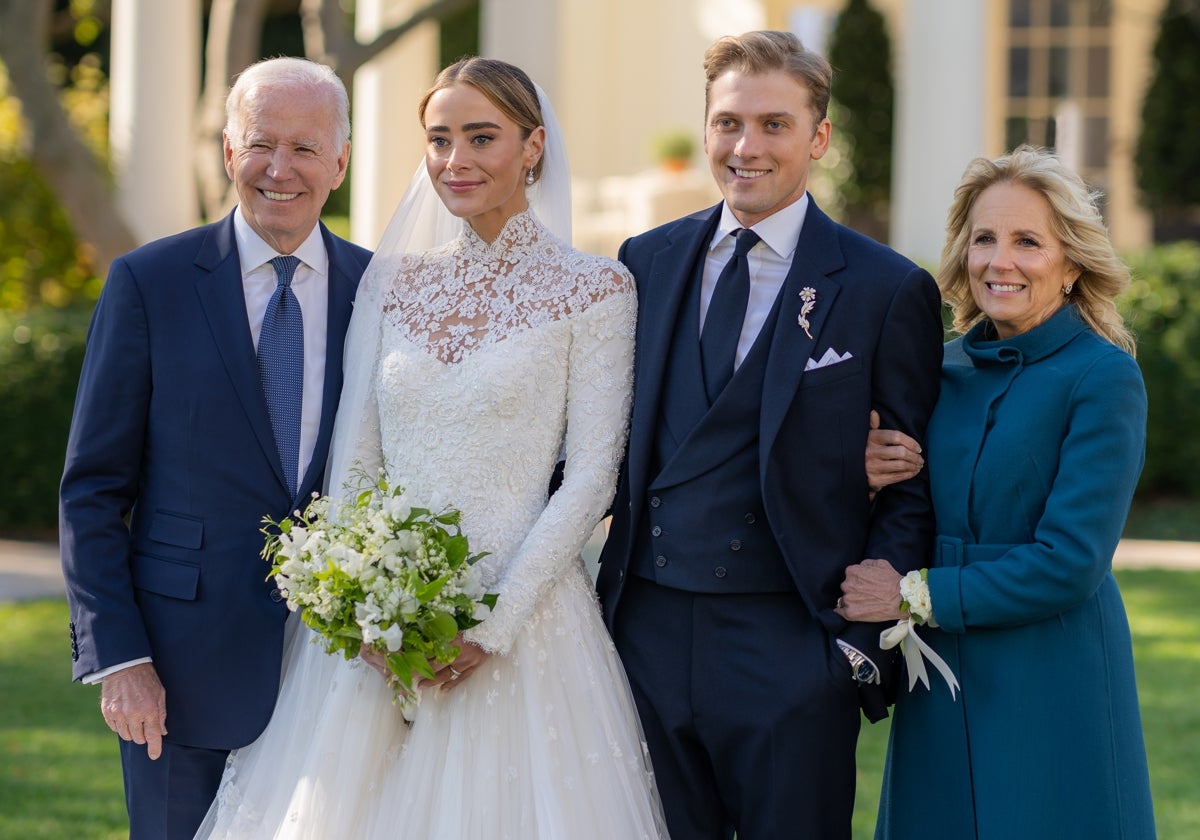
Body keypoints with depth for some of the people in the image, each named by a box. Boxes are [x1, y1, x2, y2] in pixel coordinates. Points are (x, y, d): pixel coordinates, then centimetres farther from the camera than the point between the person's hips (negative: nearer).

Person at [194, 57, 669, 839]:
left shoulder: (594, 289, -2)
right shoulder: (392, 282, 10)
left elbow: (591, 474, -7)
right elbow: (353, 458, 8)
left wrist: (495, 625, -13)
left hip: (521, 619, -3)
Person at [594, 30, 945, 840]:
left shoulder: (886, 290, -2)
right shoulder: (647, 261, 10)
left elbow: (913, 492, -1)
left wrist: (863, 641, -9)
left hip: (791, 652, -3)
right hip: (648, 638, 4)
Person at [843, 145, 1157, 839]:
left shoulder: (1103, 377, -10)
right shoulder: (944, 371, 8)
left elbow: (1069, 562, -16)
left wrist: (918, 594, -11)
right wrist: (869, 482, -8)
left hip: (1050, 694, -5)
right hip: (938, 691, 5)